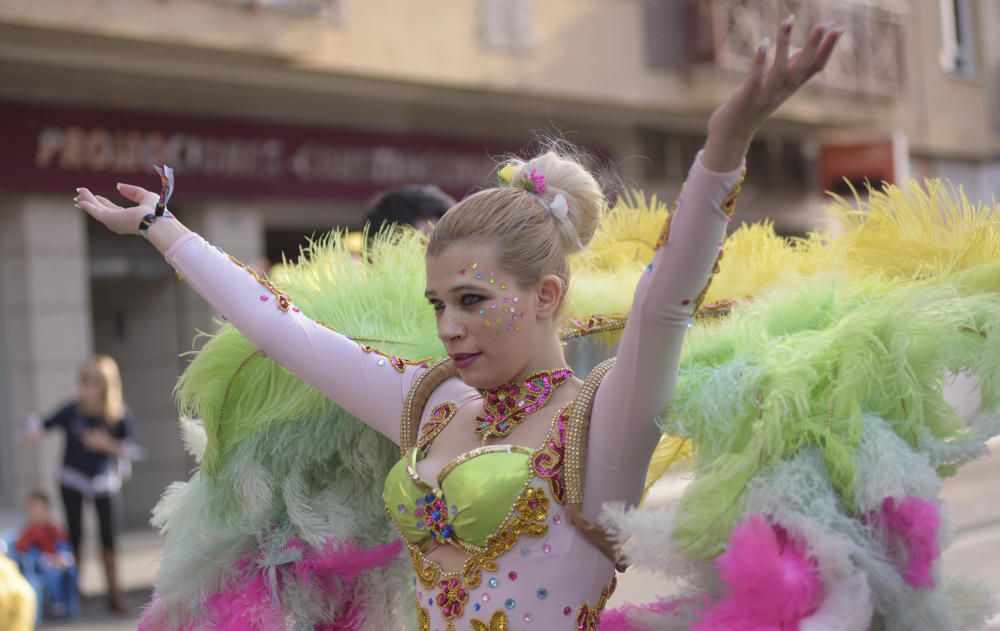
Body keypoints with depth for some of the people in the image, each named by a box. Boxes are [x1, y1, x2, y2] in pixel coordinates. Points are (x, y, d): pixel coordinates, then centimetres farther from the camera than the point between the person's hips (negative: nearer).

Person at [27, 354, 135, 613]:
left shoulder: (120, 416, -14)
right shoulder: (72, 411, -14)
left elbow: (126, 448, -5)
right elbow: (43, 424, -6)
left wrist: (107, 444, -24)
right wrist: (35, 429, -29)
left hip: (104, 479, 0)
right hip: (73, 478, 0)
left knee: (108, 535, -2)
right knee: (75, 535, 3)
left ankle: (114, 593, 7)